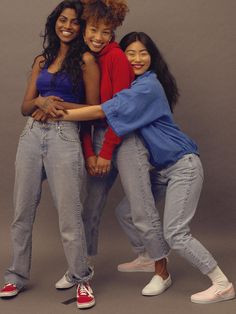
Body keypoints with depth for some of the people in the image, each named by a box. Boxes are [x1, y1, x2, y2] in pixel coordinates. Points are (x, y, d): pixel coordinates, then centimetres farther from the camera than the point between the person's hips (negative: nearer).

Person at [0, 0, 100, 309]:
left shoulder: (85, 60, 1)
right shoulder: (42, 60, 16)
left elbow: (93, 108, 0)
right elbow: (26, 106, 13)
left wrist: (59, 104, -9)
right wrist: (41, 101, -8)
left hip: (64, 136, -5)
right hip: (31, 135, 5)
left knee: (69, 214, -4)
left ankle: (82, 279, 12)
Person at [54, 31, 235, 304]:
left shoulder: (147, 87, -18)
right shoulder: (132, 86, 10)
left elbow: (101, 111, -22)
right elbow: (108, 115, 8)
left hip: (182, 165, -9)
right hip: (161, 168, 9)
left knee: (175, 235, -10)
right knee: (126, 212, 11)